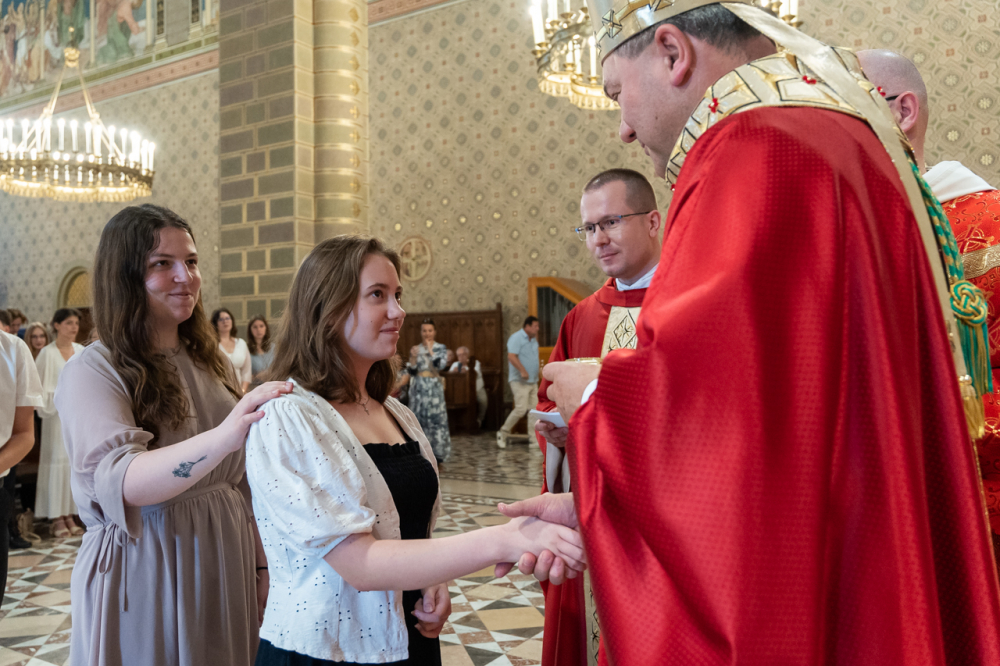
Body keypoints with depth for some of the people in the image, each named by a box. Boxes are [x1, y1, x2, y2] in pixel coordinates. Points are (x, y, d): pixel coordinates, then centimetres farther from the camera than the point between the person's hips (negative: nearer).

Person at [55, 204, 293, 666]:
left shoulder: (211, 362, 8)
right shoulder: (93, 372, -12)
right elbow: (120, 481, -29)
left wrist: (260, 564, 11)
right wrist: (221, 439, -44)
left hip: (225, 571, 6)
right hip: (142, 583, -5)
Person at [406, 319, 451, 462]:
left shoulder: (441, 348, 3)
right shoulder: (416, 349, 8)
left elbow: (441, 365, -13)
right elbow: (411, 372, 5)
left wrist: (430, 351, -12)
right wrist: (413, 358, -11)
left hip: (434, 388, -2)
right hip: (419, 388, 2)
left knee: (436, 418, -3)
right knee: (419, 419, 3)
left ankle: (437, 452, 2)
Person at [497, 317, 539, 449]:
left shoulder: (533, 340, 19)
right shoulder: (516, 338, -9)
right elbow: (511, 356, -21)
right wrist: (522, 371, -28)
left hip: (533, 381, 9)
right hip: (519, 381, -9)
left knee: (534, 409, 3)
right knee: (521, 409, -14)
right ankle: (503, 433, 1)